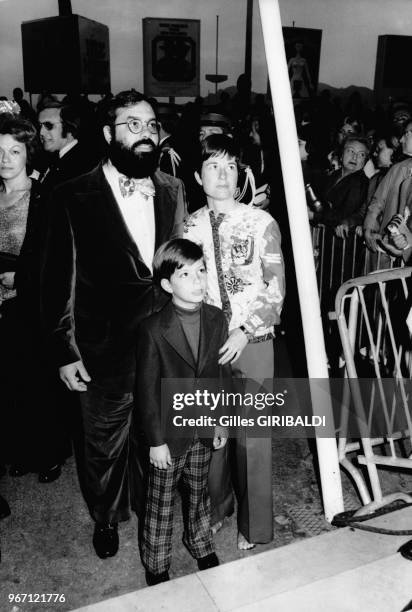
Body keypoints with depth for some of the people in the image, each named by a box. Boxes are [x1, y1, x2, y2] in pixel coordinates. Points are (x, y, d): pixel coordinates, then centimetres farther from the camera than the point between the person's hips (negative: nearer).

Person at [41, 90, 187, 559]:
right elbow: (59, 279, -7)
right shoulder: (73, 197, -9)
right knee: (105, 445, 18)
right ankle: (106, 518, 46)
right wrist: (64, 350, -8)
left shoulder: (173, 191, 3)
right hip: (105, 352, -2)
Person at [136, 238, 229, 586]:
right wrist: (155, 440, -11)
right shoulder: (154, 330, -19)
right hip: (169, 433, -4)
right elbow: (147, 390, -14)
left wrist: (224, 422, 6)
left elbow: (224, 374, 4)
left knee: (199, 492, 24)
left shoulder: (217, 320, -4)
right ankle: (156, 566, 35)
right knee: (161, 504, 13)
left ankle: (201, 546, 48)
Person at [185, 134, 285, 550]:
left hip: (251, 340, -2)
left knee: (254, 435, 3)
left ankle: (255, 527, 21)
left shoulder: (261, 222, -4)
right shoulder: (189, 227, 3)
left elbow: (275, 288, -5)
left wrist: (244, 332, -15)